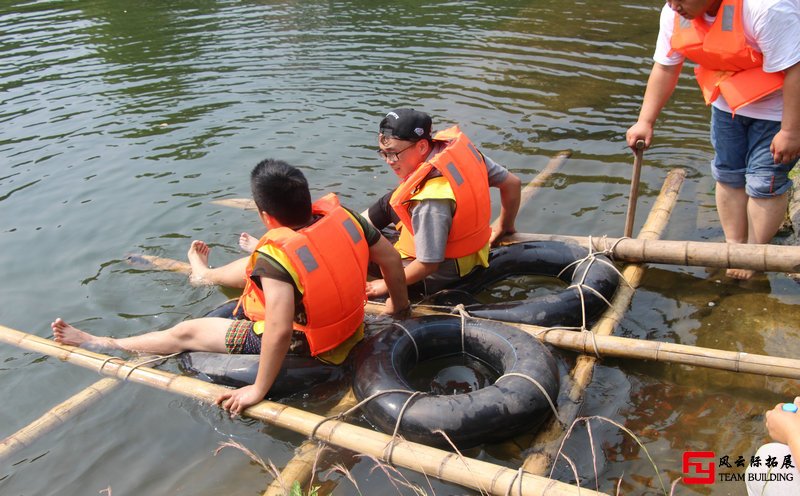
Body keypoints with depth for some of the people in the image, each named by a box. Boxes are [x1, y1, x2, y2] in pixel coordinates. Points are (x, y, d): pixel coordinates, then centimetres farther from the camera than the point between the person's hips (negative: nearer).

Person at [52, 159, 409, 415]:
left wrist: (259, 389, -28)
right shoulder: (341, 215, -16)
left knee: (186, 333, 9)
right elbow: (390, 257, -3)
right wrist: (398, 303, 14)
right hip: (349, 325, 7)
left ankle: (101, 344, 30)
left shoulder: (276, 256, -35)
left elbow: (279, 332, -42)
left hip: (300, 345, -7)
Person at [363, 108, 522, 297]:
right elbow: (512, 183, -2)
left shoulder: (430, 200, -38)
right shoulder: (459, 147, -15)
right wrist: (504, 227, 14)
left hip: (439, 276, -8)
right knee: (389, 203, 19)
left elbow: (429, 265, -32)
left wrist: (386, 284, -16)